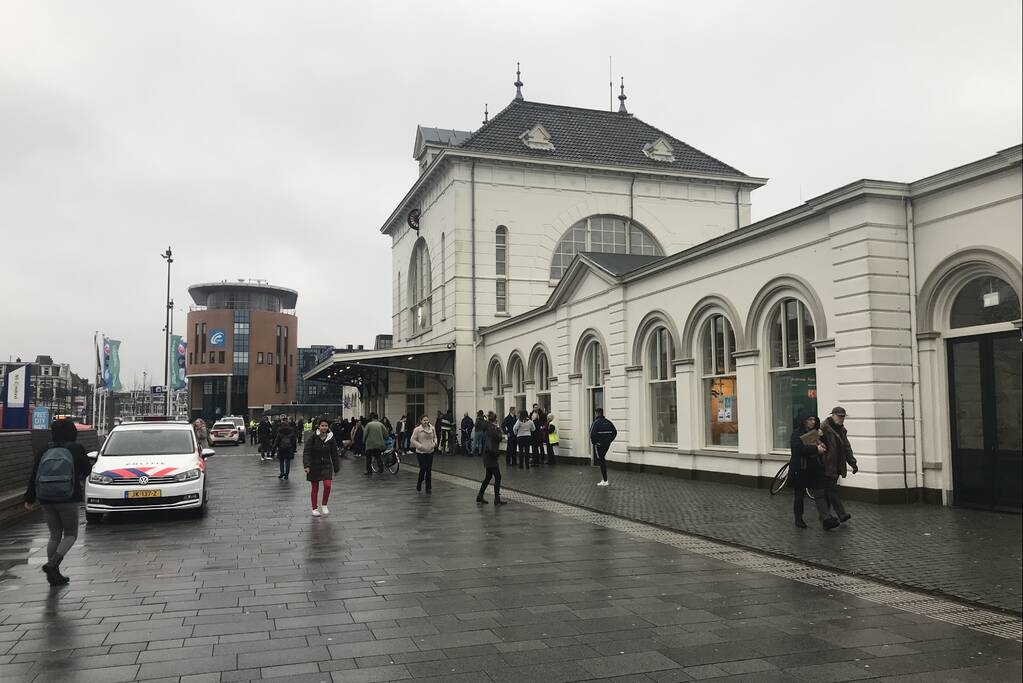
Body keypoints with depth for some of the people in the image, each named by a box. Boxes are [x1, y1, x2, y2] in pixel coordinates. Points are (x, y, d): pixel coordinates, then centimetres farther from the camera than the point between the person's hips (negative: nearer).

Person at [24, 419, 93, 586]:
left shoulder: (44, 451, 3)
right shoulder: (76, 449, -7)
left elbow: (33, 476, 4)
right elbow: (86, 470, 4)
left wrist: (29, 499, 11)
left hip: (47, 501, 4)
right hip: (69, 500, -4)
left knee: (55, 536, 14)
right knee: (71, 535, 9)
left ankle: (54, 574, 11)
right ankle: (52, 564, -13)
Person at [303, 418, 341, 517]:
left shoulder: (331, 439, -2)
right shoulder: (312, 438, -10)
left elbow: (334, 454, 6)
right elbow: (306, 452, -13)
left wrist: (336, 468, 8)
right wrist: (306, 465, -25)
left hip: (326, 465, 2)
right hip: (314, 466, -1)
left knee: (327, 485, -14)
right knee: (315, 488, 6)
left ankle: (324, 505, 8)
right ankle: (315, 508, 22)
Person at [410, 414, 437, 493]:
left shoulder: (432, 428, 2)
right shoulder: (417, 429, -10)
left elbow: (435, 437, 18)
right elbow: (412, 440, -6)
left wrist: (435, 443, -2)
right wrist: (420, 446, -16)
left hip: (430, 452, 4)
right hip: (421, 452, -4)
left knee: (429, 470, 5)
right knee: (423, 469, -7)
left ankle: (428, 488, 14)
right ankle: (419, 483, 21)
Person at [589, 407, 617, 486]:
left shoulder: (596, 422, -14)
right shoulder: (608, 422, 8)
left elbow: (592, 434, -23)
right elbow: (615, 432, 9)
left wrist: (593, 442, -8)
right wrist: (610, 440, 12)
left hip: (599, 445, -7)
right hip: (607, 444, 7)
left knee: (601, 461, -1)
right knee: (603, 459, 22)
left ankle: (605, 481, 0)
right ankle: (604, 478, 26)